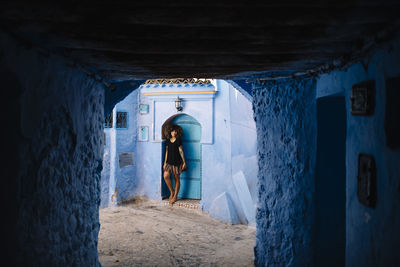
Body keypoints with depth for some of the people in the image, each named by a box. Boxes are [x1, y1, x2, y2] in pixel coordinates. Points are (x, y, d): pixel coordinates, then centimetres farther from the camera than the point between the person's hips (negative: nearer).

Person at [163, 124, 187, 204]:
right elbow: (167, 152, 13)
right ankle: (172, 192, 6)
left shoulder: (178, 140, -4)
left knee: (177, 179, 4)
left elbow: (181, 151, -3)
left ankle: (175, 196, 14)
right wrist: (165, 162, 11)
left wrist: (184, 162, -3)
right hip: (169, 162, 4)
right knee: (166, 176, -15)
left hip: (177, 162, -4)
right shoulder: (167, 141, 9)